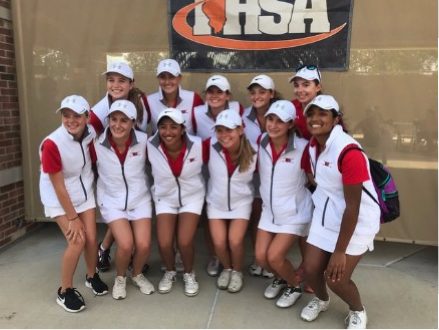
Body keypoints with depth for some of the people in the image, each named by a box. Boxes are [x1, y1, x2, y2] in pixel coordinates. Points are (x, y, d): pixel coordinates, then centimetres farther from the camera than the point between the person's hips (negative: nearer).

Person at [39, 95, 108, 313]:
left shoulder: (90, 134, -13)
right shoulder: (52, 144, -27)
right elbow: (58, 186, -21)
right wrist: (72, 218, -16)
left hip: (84, 192, 4)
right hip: (59, 198, -4)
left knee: (91, 238, 1)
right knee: (77, 240, -13)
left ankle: (91, 276, 30)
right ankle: (65, 291, 9)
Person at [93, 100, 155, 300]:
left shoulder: (144, 141, -14)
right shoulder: (97, 144, -16)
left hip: (140, 198, 1)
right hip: (112, 200, -1)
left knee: (144, 245, -10)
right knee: (126, 245, -16)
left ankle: (137, 275, 25)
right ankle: (120, 278, 18)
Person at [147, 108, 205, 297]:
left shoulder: (198, 145, -23)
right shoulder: (151, 147, -21)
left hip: (192, 196, -1)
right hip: (165, 198, 1)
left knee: (184, 241, -14)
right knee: (164, 243, -11)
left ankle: (189, 274, 19)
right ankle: (170, 272, 24)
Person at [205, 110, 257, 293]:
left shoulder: (253, 153, -19)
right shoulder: (210, 146, -22)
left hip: (241, 202, -1)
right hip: (216, 202, 1)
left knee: (235, 241, -13)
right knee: (219, 242, -6)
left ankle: (237, 272, 20)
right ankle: (226, 268, 28)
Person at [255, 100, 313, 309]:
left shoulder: (302, 147, -20)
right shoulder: (262, 142, -6)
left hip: (294, 213, -4)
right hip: (269, 210, 5)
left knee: (274, 256, -10)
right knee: (260, 256, 2)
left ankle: (295, 286, 22)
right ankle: (280, 278, 35)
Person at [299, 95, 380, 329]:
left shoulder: (349, 152, -27)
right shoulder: (312, 145, -4)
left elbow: (352, 207, -25)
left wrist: (339, 251, -20)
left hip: (357, 221, -6)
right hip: (325, 215, 6)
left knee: (336, 278, -6)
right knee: (311, 268, 5)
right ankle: (321, 300, 40)